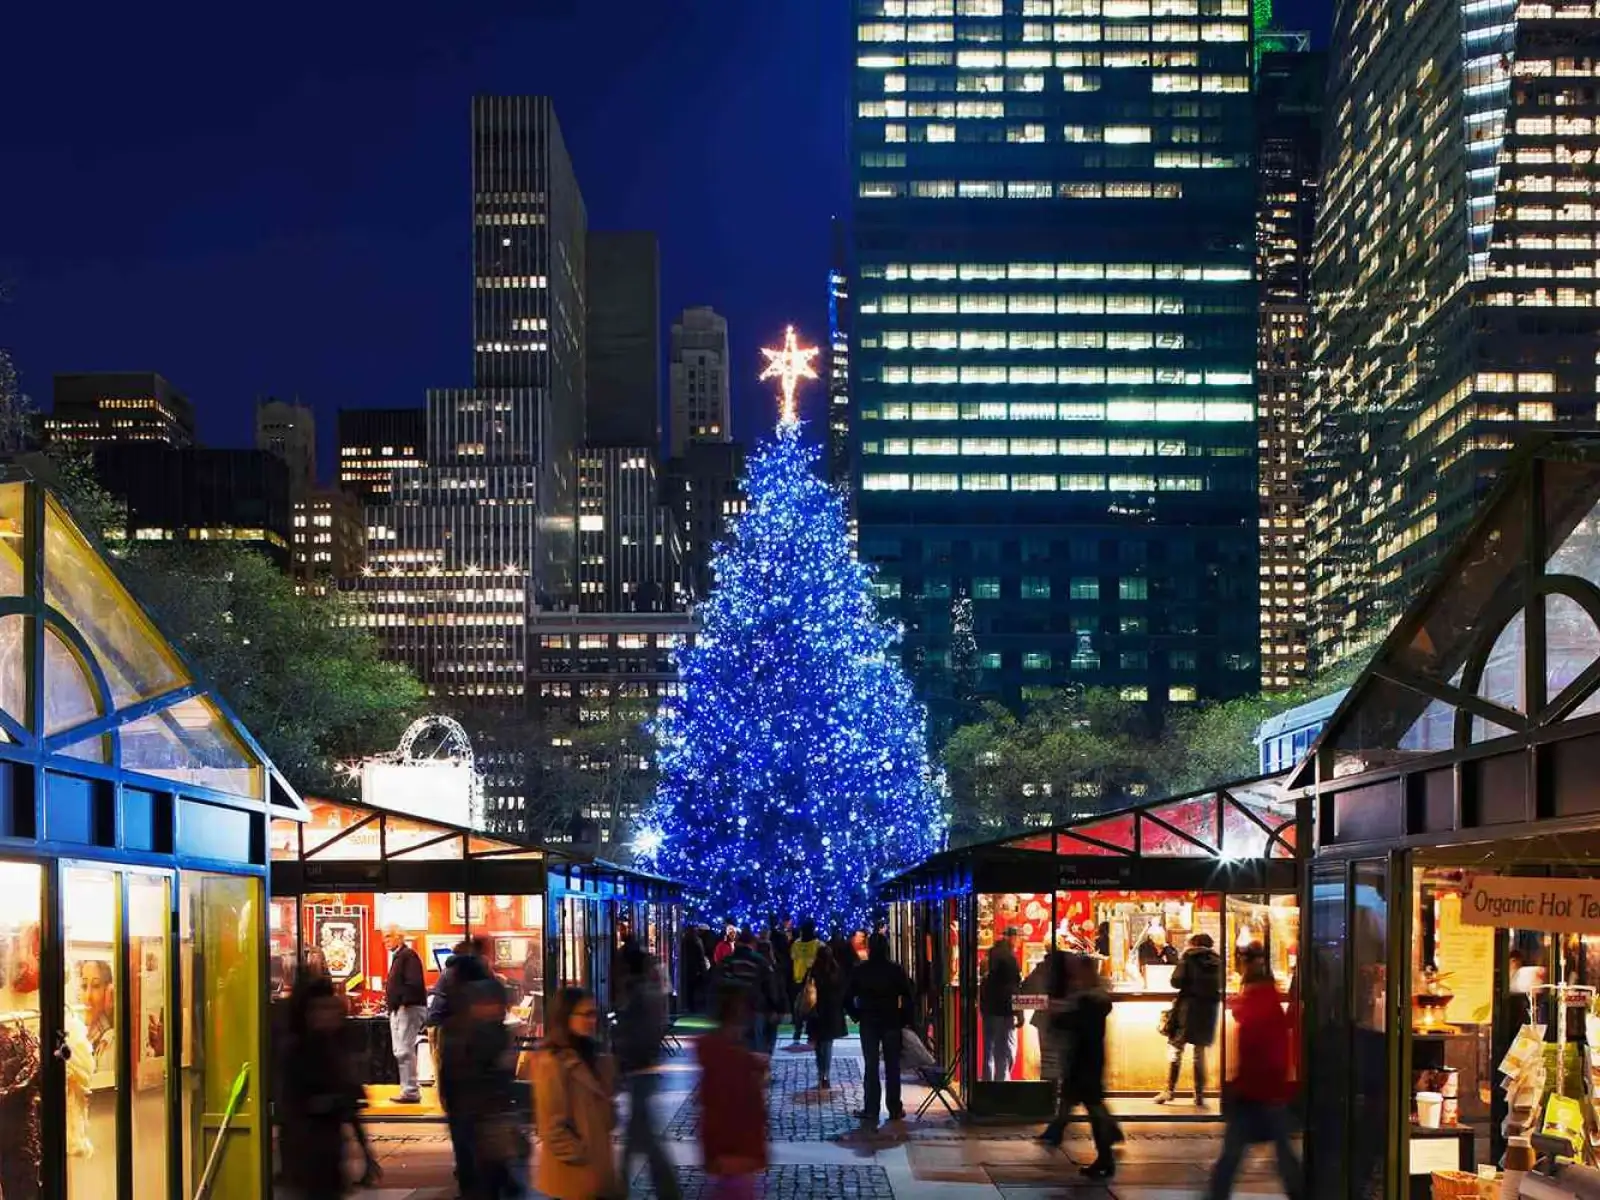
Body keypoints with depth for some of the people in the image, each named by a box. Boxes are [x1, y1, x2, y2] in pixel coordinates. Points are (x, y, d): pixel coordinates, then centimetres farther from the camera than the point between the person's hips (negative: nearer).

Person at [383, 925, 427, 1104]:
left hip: (409, 1008, -11)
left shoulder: (408, 955, -12)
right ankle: (407, 1090, 17)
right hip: (398, 1009, 11)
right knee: (400, 1052, 12)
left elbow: (414, 984, -22)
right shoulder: (397, 957, 19)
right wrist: (389, 1003, 13)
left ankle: (411, 1092, -10)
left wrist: (402, 1001, -22)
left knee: (405, 1051, -12)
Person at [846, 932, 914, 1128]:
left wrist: (857, 1016, 7)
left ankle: (871, 1112, -3)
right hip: (891, 1023, 0)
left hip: (868, 1023, 0)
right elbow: (908, 998, -9)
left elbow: (848, 998, -5)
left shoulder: (859, 971, -3)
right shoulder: (896, 970, -6)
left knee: (871, 1067, 3)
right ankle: (895, 1110, 13)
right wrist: (903, 1019, 2)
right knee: (892, 1067, 9)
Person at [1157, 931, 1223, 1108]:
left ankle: (1169, 1090, -3)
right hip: (1210, 1010, 4)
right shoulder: (1217, 960, 9)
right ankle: (1200, 1095, 7)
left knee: (1175, 1047, 4)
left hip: (1189, 1007, -4)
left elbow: (1176, 981, -10)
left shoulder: (1189, 958, -3)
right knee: (1200, 1052, 11)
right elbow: (1220, 985, 12)